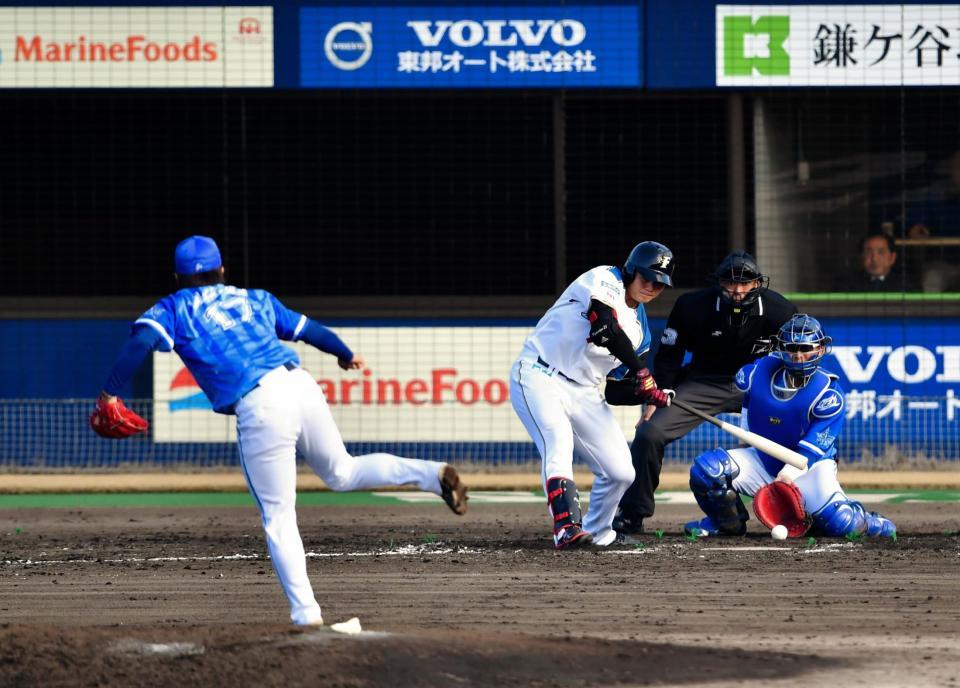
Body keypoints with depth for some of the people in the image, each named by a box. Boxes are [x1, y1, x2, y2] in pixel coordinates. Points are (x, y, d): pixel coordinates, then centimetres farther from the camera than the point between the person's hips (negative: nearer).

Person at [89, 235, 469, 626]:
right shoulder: (255, 300, 25)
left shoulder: (174, 308, 12)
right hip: (302, 385, 4)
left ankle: (305, 612, -2)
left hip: (260, 410, -4)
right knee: (341, 472, 26)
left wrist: (110, 395, -10)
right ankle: (431, 475, 7)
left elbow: (141, 341, -8)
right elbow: (309, 329, 31)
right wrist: (346, 355, 49)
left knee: (279, 518, 4)